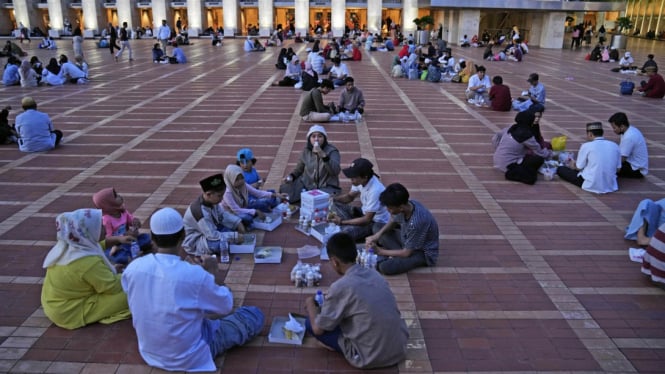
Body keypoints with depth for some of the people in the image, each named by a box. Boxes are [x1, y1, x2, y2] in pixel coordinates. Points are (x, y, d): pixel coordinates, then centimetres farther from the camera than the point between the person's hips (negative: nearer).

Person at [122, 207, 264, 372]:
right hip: (190, 358, -6)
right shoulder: (195, 275, -30)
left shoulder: (131, 269, -16)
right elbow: (226, 305, -11)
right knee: (255, 314, 6)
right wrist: (214, 270, 2)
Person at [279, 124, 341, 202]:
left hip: (326, 187, -4)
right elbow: (299, 168, 18)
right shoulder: (306, 151, 2)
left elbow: (336, 171, -25)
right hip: (307, 184, 4)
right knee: (285, 188, -13)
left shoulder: (332, 151, -9)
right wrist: (291, 176, -3)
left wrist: (323, 155, -35)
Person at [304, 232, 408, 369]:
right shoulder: (375, 275, 2)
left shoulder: (340, 286, -17)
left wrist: (310, 304, 13)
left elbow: (318, 329, -5)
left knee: (310, 323, 4)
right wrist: (331, 300, 28)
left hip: (371, 358, -6)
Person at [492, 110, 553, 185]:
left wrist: (499, 151, 24)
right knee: (539, 159, -7)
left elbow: (495, 137, 12)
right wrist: (551, 153, 16)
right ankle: (513, 174, -11)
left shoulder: (512, 128, 3)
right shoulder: (526, 135, -16)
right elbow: (541, 153, -5)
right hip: (508, 165, -8)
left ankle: (512, 172, 5)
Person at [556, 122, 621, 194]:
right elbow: (618, 169, 5)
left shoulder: (587, 146, -15)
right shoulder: (615, 146, -2)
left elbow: (579, 168, -6)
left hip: (592, 186, -3)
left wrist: (573, 165, 18)